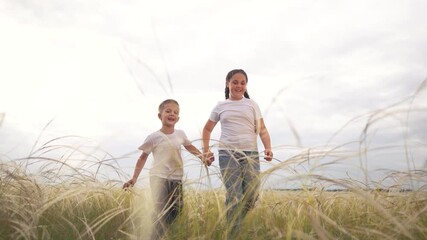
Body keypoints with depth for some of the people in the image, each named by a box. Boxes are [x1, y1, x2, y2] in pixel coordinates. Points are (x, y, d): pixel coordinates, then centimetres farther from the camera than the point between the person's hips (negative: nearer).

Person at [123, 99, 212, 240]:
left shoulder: (180, 134, 5)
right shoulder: (154, 137, -7)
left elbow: (189, 147, 24)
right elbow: (143, 157, 0)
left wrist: (203, 157, 13)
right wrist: (134, 178, -4)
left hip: (176, 179, 5)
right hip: (159, 178, -5)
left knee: (176, 209, 7)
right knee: (161, 212, -7)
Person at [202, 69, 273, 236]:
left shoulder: (252, 104, 11)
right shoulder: (220, 106, 11)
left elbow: (262, 129, 7)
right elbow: (207, 129, 20)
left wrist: (268, 148, -10)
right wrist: (206, 150, 7)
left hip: (251, 154, 1)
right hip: (228, 154, -1)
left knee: (252, 196, 2)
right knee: (234, 196, -10)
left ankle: (241, 227, 24)